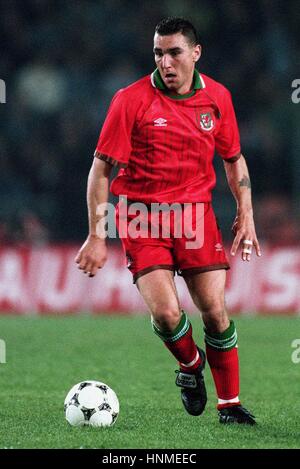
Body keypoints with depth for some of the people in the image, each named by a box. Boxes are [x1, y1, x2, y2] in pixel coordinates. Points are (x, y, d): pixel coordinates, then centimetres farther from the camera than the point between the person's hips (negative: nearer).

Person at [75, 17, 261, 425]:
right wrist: (97, 236, -10)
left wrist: (246, 214, 8)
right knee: (166, 313, -16)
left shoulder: (217, 97, 3)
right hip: (142, 215, -3)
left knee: (215, 311, -4)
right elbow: (101, 167, -6)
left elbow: (234, 159, 18)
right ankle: (190, 365, 17)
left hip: (196, 212, 3)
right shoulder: (131, 100, -9)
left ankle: (230, 403, 13)